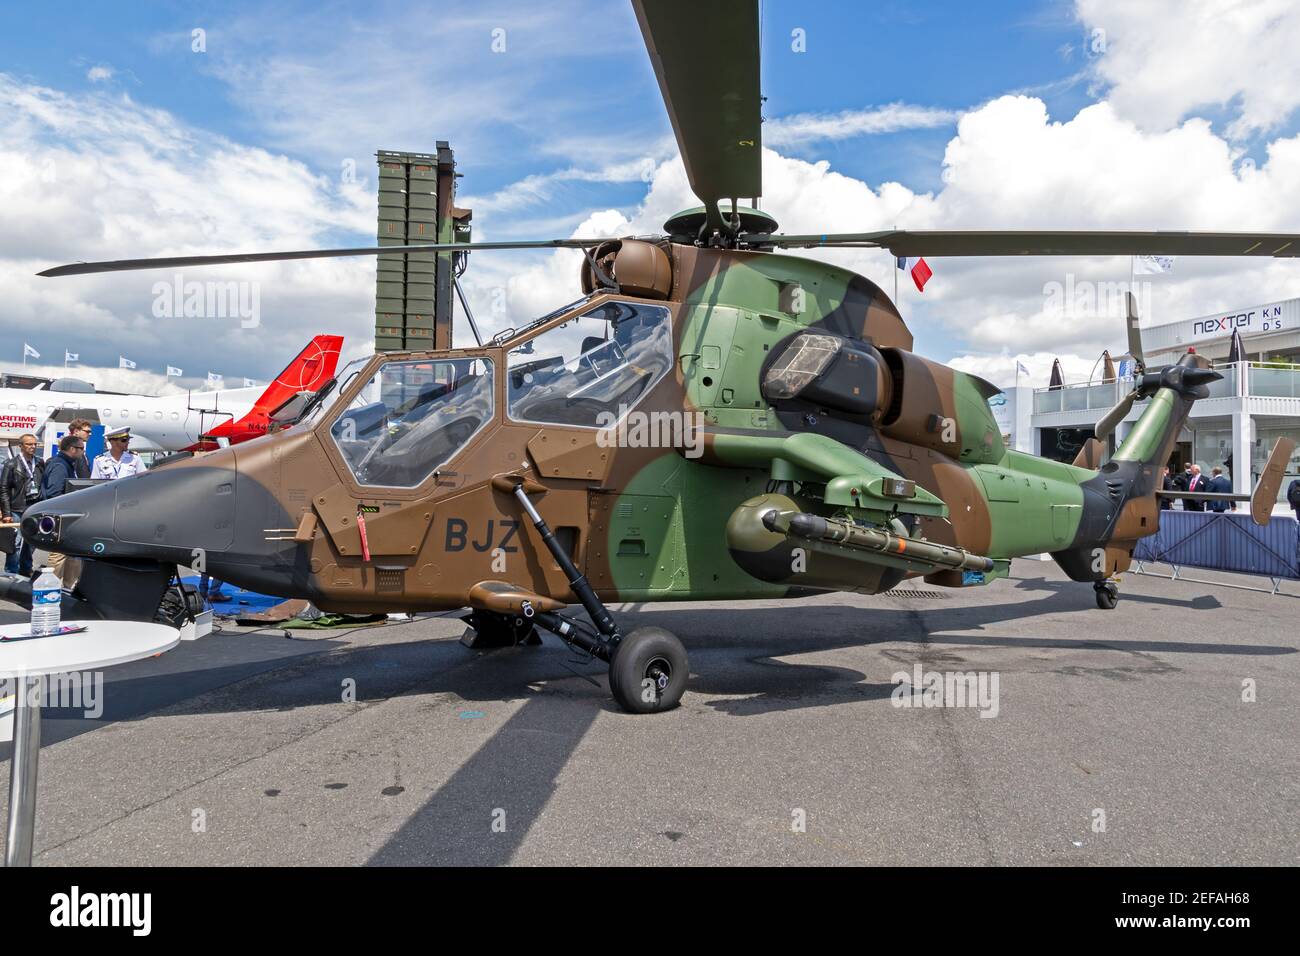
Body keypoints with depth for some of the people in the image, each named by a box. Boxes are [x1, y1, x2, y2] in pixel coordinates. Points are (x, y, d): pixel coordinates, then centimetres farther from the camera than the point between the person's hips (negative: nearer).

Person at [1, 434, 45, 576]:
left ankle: (26, 572, 25)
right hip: (17, 510, -4)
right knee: (16, 543, -5)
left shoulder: (40, 462, 7)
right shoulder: (12, 464, -3)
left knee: (30, 543, 13)